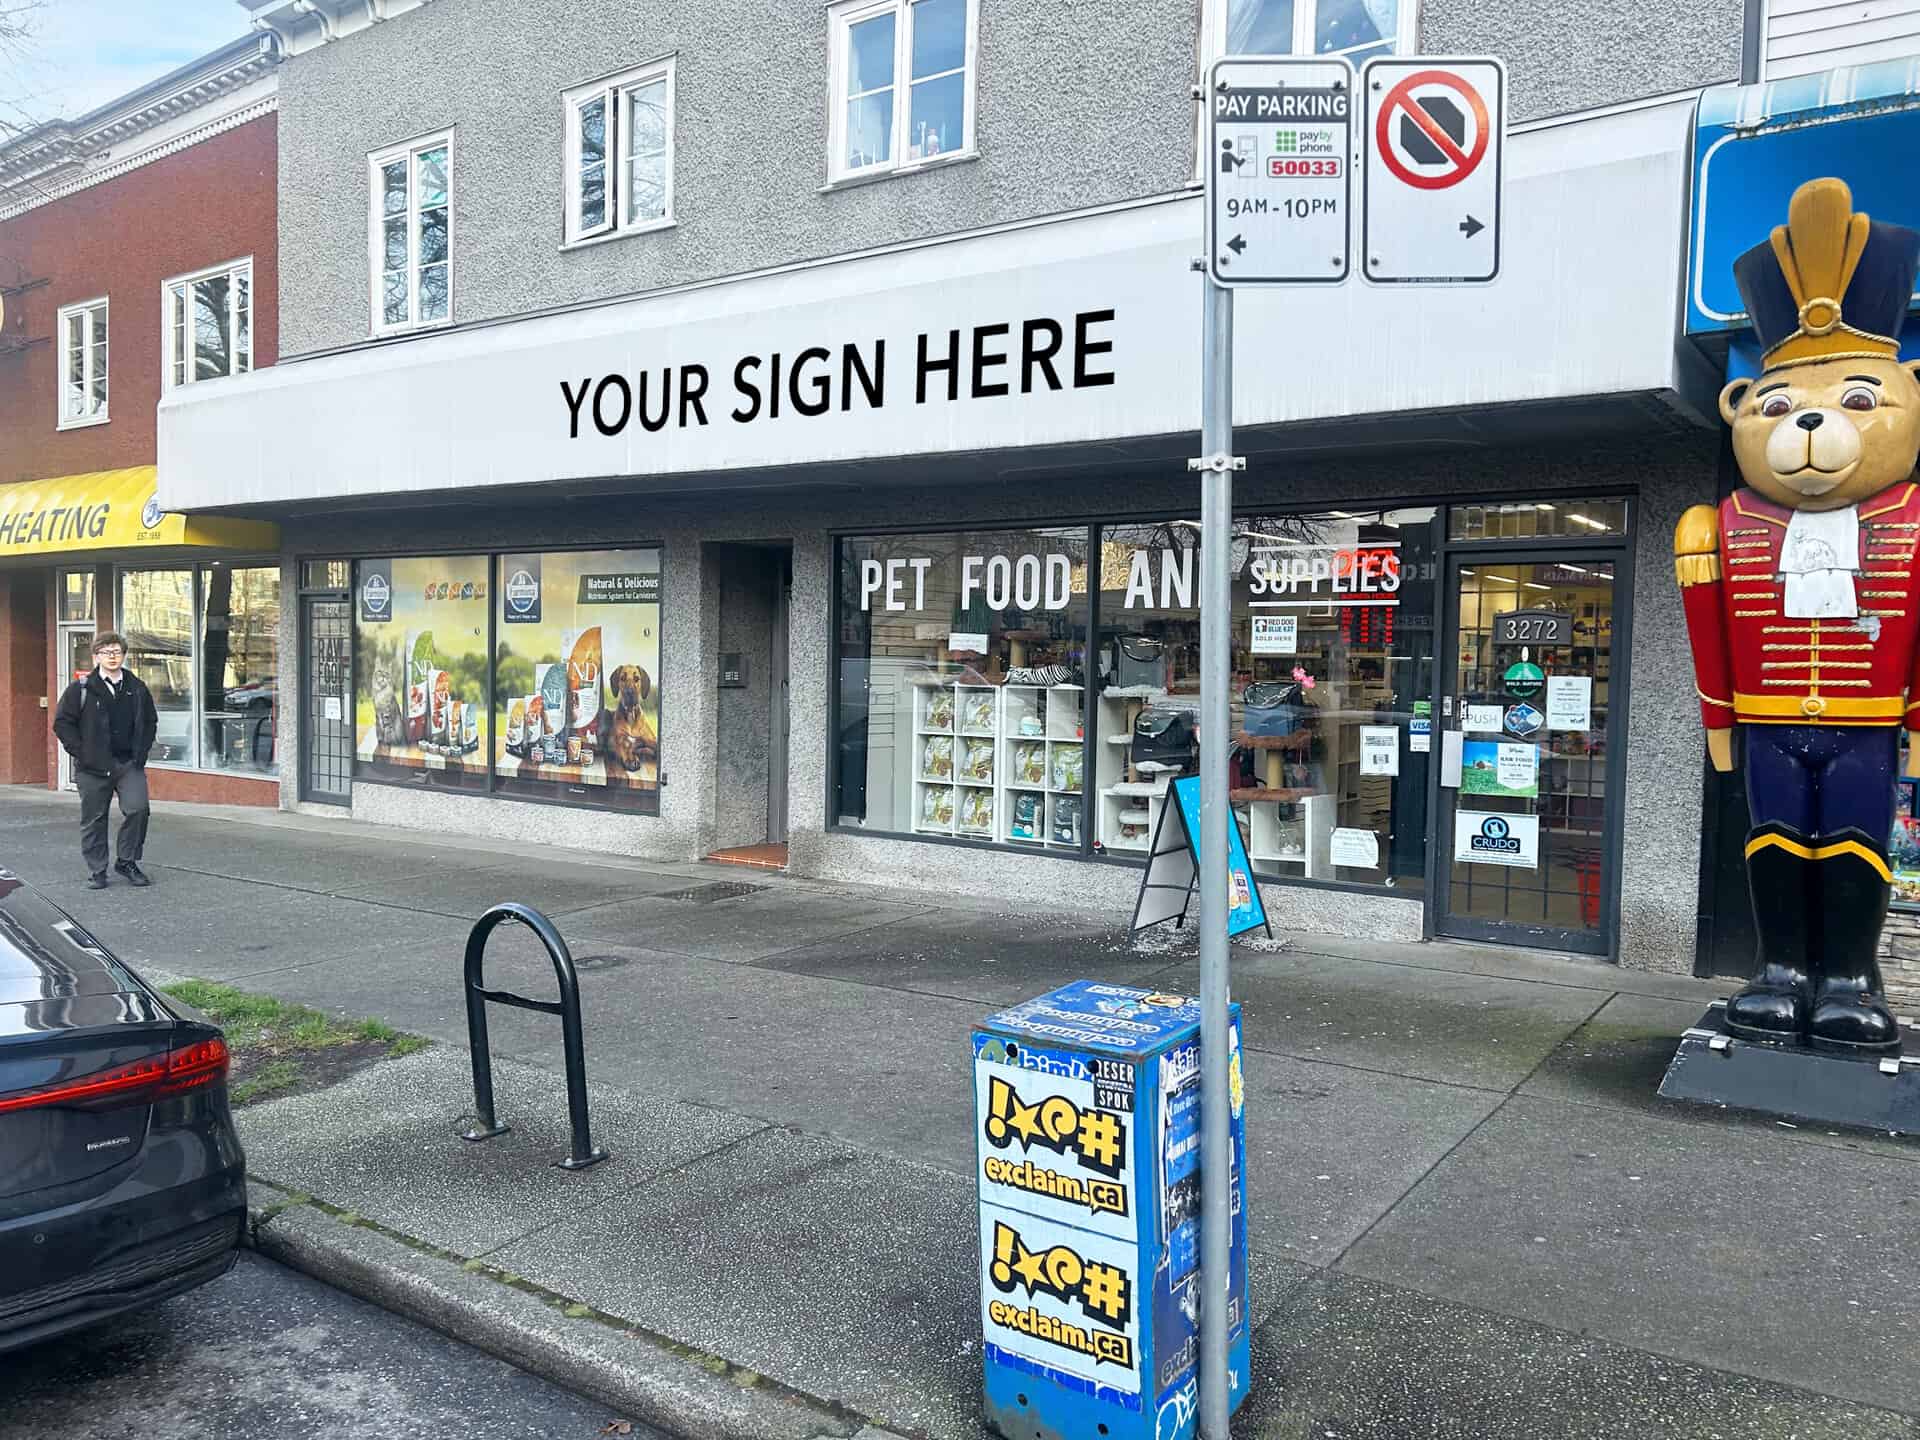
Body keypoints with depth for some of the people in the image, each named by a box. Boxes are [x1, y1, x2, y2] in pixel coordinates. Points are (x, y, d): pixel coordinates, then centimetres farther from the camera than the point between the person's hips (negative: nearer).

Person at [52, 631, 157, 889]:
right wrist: (81, 752, -8)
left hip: (130, 764, 2)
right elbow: (62, 722, 0)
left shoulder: (137, 689, 8)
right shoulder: (82, 689, -1)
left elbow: (150, 722, 17)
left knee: (138, 808, -13)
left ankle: (127, 861, 5)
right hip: (93, 767, -2)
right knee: (94, 819, 4)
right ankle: (97, 871, 16)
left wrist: (142, 750, 6)